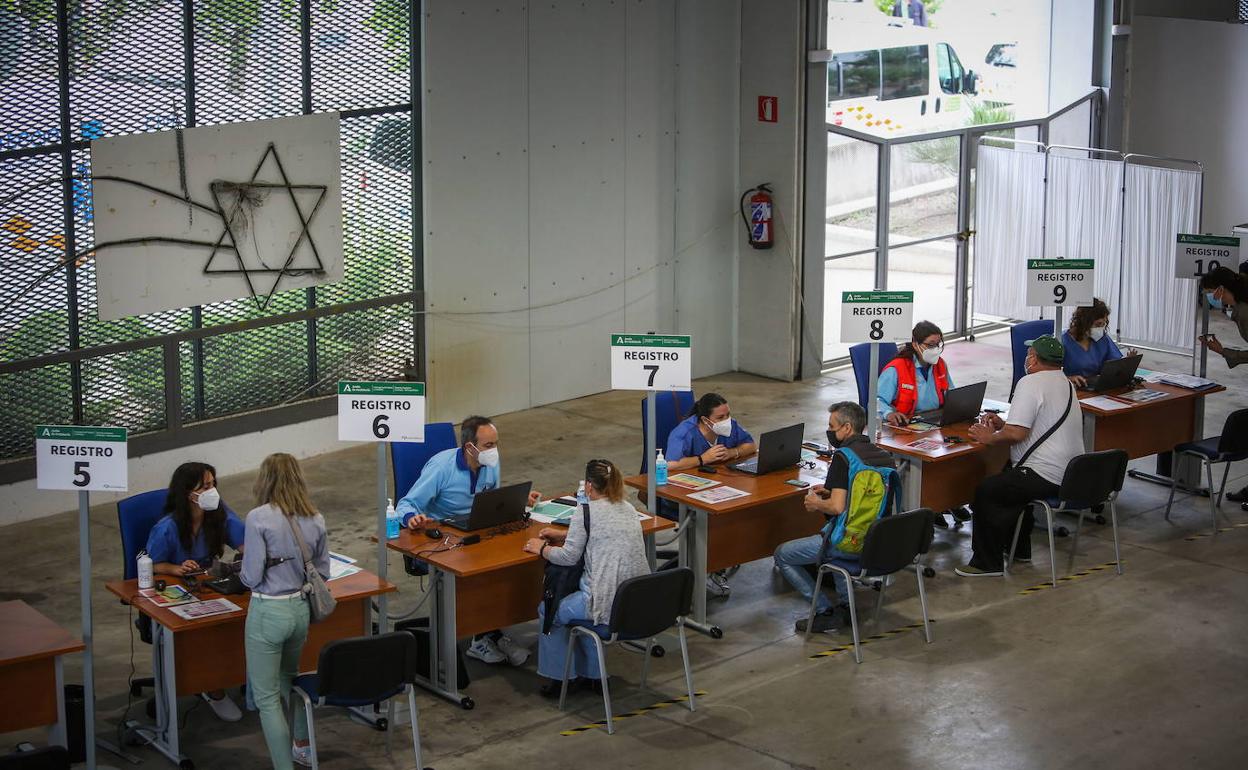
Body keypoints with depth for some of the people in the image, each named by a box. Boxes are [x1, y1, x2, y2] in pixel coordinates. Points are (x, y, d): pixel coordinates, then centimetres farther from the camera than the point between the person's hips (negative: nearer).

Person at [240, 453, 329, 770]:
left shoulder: (259, 518, -16)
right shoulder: (315, 520, 0)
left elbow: (251, 577, -15)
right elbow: (322, 572, 8)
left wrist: (246, 564, 7)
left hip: (268, 612, -6)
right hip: (301, 609, 6)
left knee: (267, 697, 5)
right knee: (289, 676, 31)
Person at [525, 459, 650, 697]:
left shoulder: (586, 512, -11)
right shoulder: (628, 508, 11)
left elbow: (568, 557, -5)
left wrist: (542, 548, 12)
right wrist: (564, 534, 31)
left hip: (609, 606, -7)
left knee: (548, 611, 19)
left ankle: (555, 677, 25)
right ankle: (592, 673, 35)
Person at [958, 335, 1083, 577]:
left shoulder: (1031, 383, -15)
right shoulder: (1066, 384, 16)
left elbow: (1017, 433, -23)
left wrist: (990, 437, -6)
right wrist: (1003, 424, 18)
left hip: (1048, 477, -10)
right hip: (1071, 474, 10)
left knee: (985, 491, -4)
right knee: (1008, 478, 30)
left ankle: (988, 562, 1)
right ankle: (1019, 549, 33)